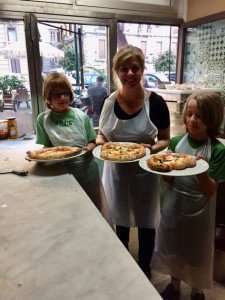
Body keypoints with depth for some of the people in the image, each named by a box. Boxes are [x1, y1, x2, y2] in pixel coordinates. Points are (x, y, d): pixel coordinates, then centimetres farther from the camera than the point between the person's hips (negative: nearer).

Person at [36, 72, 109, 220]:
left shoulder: (81, 115, -3)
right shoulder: (43, 119, -4)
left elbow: (92, 142, 3)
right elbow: (44, 148, -1)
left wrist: (88, 148, -18)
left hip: (88, 169, 1)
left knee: (97, 209, 15)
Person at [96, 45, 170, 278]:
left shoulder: (155, 102, -13)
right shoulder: (110, 102, -7)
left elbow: (165, 139, -4)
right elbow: (101, 134, 5)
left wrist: (152, 148, -25)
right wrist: (101, 143, -17)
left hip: (144, 171, -2)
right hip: (116, 171, 3)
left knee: (146, 222, 16)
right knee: (121, 221, 22)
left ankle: (144, 270, 43)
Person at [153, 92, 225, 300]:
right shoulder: (176, 141, -7)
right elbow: (168, 180, -5)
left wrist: (201, 170, -32)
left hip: (198, 211, -2)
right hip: (173, 206, 3)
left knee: (197, 252, 18)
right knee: (172, 247, 21)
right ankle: (175, 283, 49)